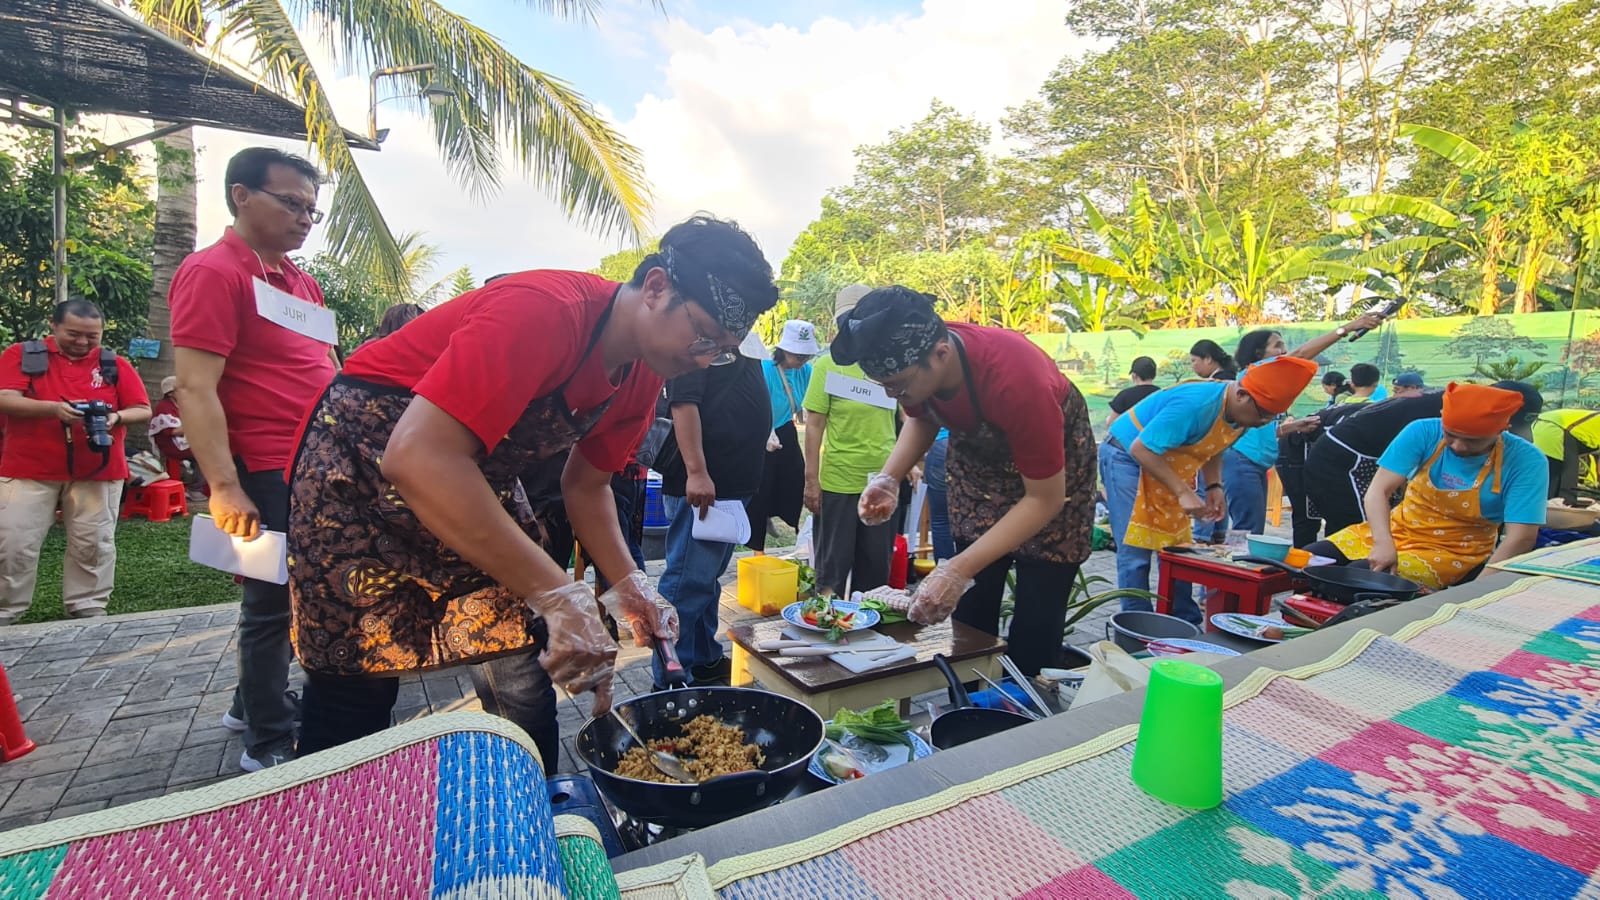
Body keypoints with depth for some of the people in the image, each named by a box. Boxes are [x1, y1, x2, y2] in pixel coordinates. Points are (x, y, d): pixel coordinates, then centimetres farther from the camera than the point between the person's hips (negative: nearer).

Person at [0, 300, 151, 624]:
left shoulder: (115, 365, 7)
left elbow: (143, 411, 3)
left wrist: (115, 417, -19)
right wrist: (53, 408, -25)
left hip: (98, 471, 1)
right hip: (28, 469, -1)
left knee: (93, 544, 5)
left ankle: (88, 609, 15)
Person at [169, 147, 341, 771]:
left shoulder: (300, 283, 17)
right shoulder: (214, 272, -9)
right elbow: (195, 388, -17)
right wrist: (224, 488, -23)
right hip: (267, 477, -8)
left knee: (296, 595, 18)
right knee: (275, 603, 1)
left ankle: (255, 704, 37)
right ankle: (269, 744, 17)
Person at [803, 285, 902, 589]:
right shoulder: (828, 364, -4)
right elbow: (814, 424, -6)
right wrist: (811, 480, -10)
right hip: (837, 484, -3)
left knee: (876, 567, 13)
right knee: (832, 567, 7)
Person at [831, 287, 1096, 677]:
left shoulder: (1015, 379, -40)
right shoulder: (915, 364, -23)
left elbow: (1046, 499, -30)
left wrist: (958, 570, -37)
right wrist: (889, 477, -18)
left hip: (1051, 474, -4)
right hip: (977, 458, 5)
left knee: (1035, 626, -4)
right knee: (971, 611, 5)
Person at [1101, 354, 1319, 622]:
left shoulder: (1241, 413, -5)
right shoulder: (1195, 404, -32)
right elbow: (1141, 450, -31)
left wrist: (1214, 486, -3)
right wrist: (1184, 492, -30)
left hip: (1164, 466, 8)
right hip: (1128, 457, -8)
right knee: (1136, 553, -10)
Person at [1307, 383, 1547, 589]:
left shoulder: (1525, 461, -16)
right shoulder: (1423, 432, -13)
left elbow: (1521, 537, -21)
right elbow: (1378, 490, -18)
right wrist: (1383, 543, -34)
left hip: (1453, 553, -3)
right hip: (1394, 530, 3)